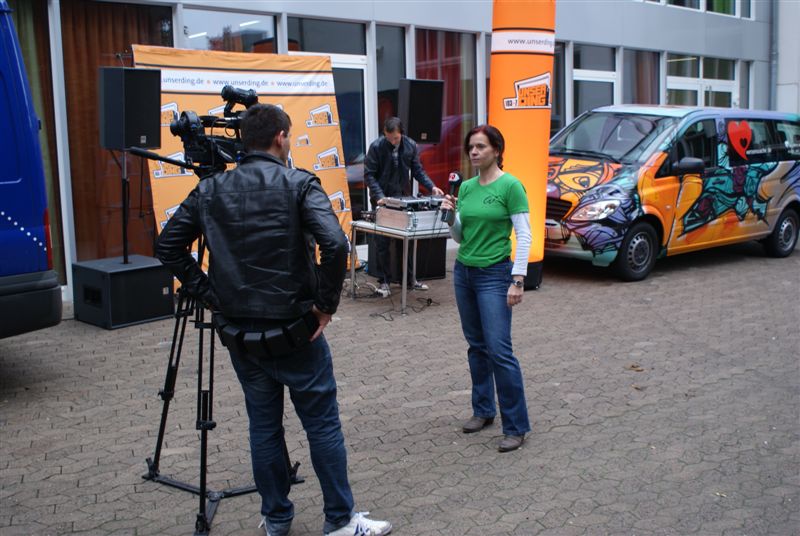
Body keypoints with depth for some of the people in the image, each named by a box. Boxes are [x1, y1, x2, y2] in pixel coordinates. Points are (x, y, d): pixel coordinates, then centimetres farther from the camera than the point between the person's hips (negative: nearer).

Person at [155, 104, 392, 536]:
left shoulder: (210, 189, 4)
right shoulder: (299, 184, -9)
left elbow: (167, 246, 5)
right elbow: (334, 244, -23)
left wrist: (208, 295, 7)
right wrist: (326, 304, -12)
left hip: (239, 334, 5)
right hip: (294, 331, -4)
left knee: (263, 426, 16)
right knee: (323, 425, 8)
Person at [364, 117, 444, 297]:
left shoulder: (410, 145, -1)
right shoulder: (376, 147, -11)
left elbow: (417, 170, 5)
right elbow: (369, 174, -10)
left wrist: (432, 187, -9)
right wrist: (379, 196, -22)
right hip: (383, 200, -3)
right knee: (382, 243, 2)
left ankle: (410, 279, 18)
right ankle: (383, 281, 11)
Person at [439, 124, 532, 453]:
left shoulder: (510, 186, -10)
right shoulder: (466, 188, 9)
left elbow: (524, 235, -12)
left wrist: (518, 280, -17)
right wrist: (450, 216, -4)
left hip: (494, 274, -7)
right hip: (463, 272, 7)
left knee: (499, 350, -9)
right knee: (476, 346, 14)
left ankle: (516, 427, 0)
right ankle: (483, 410, 27)